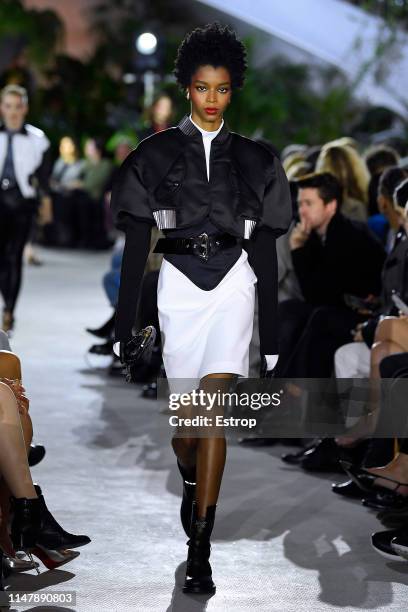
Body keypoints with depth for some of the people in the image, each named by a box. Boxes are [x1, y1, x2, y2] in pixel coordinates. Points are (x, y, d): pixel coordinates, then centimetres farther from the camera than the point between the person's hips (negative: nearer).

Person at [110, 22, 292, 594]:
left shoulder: (253, 159, 9)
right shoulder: (157, 153, 6)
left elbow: (266, 248, 10)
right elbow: (136, 242, 4)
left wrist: (272, 336, 7)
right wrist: (124, 323, 0)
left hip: (234, 284, 0)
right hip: (179, 284, 0)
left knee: (214, 406, -13)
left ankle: (199, 549, -10)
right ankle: (192, 483, 40)